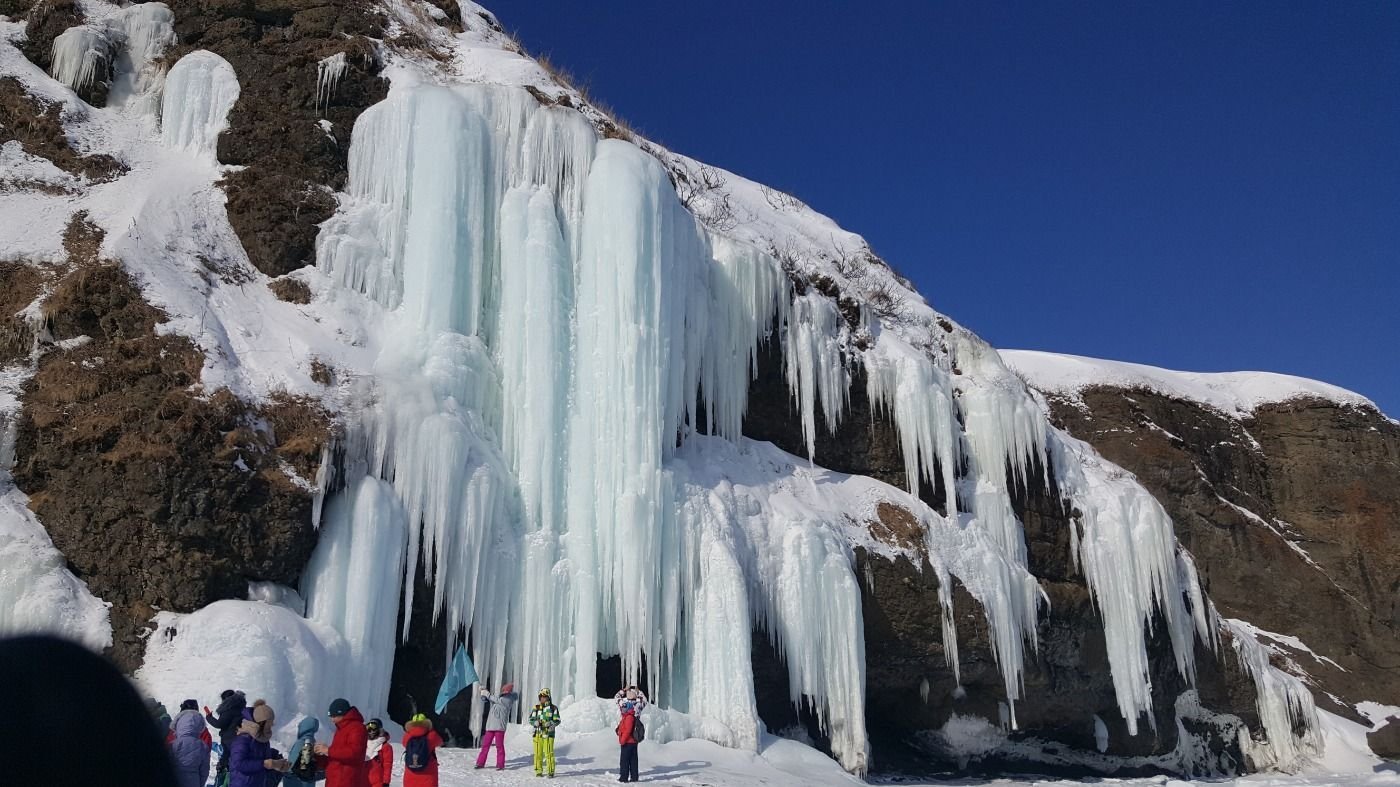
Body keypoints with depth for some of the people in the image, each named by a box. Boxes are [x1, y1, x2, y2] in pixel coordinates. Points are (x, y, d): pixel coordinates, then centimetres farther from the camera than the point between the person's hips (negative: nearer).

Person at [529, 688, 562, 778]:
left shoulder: (554, 708, 2)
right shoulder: (536, 708, 7)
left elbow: (557, 721, 2)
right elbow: (531, 720, 4)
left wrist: (550, 723, -17)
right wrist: (536, 722, -17)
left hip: (548, 734, -2)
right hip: (538, 734, 2)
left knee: (549, 753, -8)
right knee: (538, 753, 3)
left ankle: (551, 772, -1)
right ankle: (538, 771, 15)